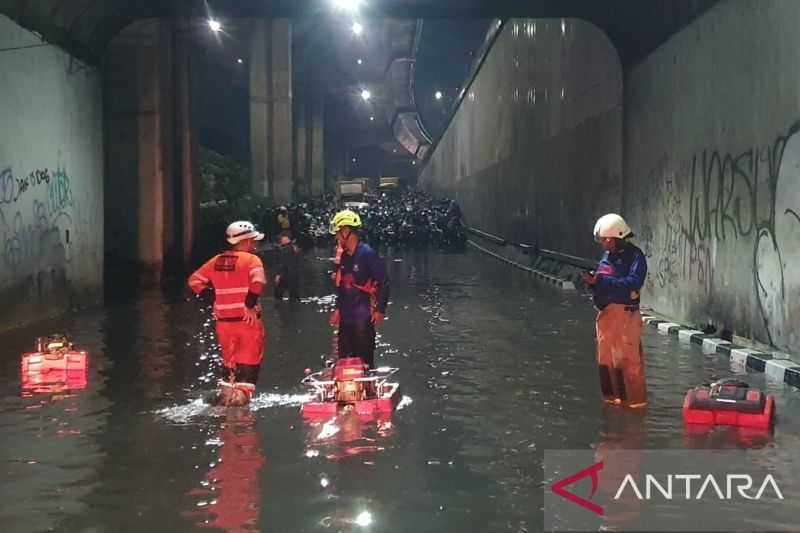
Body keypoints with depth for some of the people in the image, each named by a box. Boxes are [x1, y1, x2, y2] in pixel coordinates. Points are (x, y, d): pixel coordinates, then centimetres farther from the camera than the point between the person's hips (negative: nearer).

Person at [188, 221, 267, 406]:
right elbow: (258, 281, -27)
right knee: (249, 359, 4)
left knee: (229, 358, 19)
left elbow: (194, 281, 13)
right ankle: (242, 393, -6)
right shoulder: (251, 259, -8)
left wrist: (212, 299, 14)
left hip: (223, 320, 5)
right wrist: (250, 304, -19)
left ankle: (227, 393, 22)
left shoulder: (217, 261, 9)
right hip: (248, 319, -5)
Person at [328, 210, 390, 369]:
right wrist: (338, 309, 21)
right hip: (346, 316, 8)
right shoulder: (345, 256, 11)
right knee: (344, 357, 12)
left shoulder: (368, 253, -13)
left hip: (363, 315, -8)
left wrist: (380, 310, -16)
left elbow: (383, 282, -14)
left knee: (364, 359, -4)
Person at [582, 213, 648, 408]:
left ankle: (636, 399, 4)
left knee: (629, 359, -4)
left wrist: (602, 280, -24)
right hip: (605, 313, 8)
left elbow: (632, 283, -22)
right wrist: (592, 280, -5)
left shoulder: (634, 256, -9)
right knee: (606, 359, 13)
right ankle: (614, 395, 24)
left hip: (625, 313, -8)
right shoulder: (607, 255, 13)